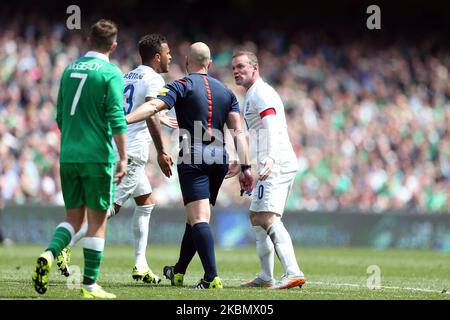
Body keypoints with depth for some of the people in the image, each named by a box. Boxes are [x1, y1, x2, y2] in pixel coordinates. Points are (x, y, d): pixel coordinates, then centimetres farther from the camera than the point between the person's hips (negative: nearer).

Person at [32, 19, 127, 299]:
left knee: (74, 216, 13)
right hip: (98, 157, -5)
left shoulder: (70, 70, 11)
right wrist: (123, 158, -11)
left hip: (68, 156, 5)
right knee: (97, 220, 3)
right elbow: (117, 119, -14)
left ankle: (50, 254, -15)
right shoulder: (111, 73, -7)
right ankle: (90, 285, 3)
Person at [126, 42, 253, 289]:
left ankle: (212, 277, -25)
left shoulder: (182, 86, 0)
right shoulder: (226, 91, 16)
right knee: (195, 218, 18)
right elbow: (238, 132, 9)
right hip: (219, 158, 6)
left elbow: (153, 106, -17)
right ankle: (178, 272, 30)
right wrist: (245, 167, 7)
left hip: (193, 160, -6)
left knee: (198, 219, -12)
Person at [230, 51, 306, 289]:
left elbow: (272, 128, -23)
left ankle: (293, 273, -32)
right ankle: (266, 277, 20)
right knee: (256, 217, 17)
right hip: (273, 166, 11)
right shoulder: (252, 96, 24)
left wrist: (271, 158, -38)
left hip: (277, 165, -11)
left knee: (268, 218, -21)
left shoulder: (261, 93, -8)